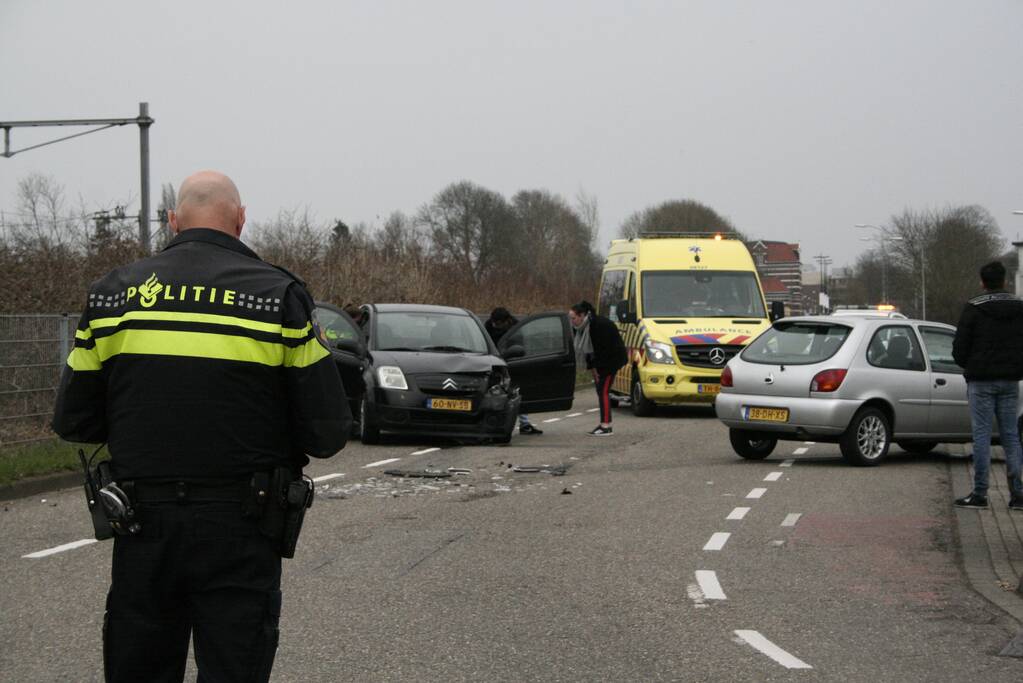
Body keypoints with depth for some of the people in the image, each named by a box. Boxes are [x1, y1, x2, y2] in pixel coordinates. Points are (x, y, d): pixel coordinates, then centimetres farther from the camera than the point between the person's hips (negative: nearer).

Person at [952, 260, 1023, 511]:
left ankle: (979, 494, -4)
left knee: (982, 435, -3)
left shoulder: (974, 309, -8)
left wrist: (969, 368, 12)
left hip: (981, 380, -4)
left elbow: (959, 349, -7)